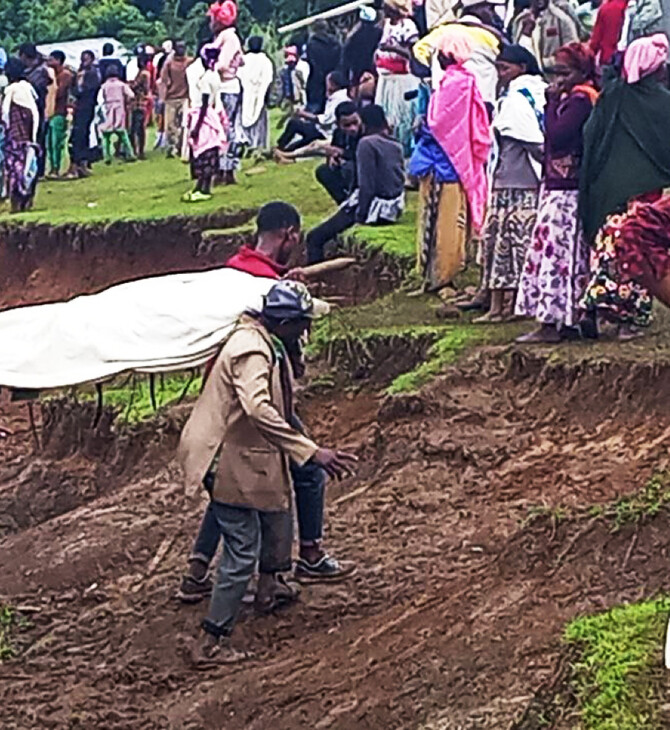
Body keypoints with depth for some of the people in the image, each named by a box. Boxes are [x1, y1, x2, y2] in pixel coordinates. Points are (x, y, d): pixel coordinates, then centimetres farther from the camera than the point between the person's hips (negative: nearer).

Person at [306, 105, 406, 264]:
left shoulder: (367, 143, -14)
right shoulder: (396, 145, 9)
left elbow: (367, 185, -18)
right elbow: (401, 178, 13)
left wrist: (359, 215, -13)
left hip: (374, 210, -9)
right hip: (394, 210, 9)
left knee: (314, 238, -9)